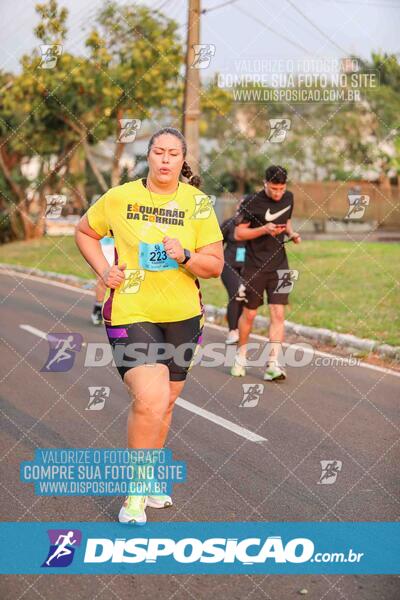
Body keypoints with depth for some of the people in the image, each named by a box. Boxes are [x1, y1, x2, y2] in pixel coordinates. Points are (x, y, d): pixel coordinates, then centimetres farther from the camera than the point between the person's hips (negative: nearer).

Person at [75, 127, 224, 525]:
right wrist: (103, 270, -1)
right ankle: (135, 493, -1)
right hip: (130, 313, -3)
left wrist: (184, 256, -19)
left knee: (164, 403, 15)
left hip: (183, 316, 3)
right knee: (149, 401, -19)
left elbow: (215, 266, 0)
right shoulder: (119, 198, -3)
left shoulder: (197, 202, -1)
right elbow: (84, 231, 14)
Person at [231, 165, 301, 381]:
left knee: (278, 314, -8)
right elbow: (238, 234, -9)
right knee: (249, 314, 8)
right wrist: (264, 229, -22)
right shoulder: (251, 202, -12)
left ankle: (273, 365, -9)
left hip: (279, 265, 3)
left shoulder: (288, 197, 5)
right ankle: (241, 354, 32)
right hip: (254, 266, -3)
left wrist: (291, 233, 2)